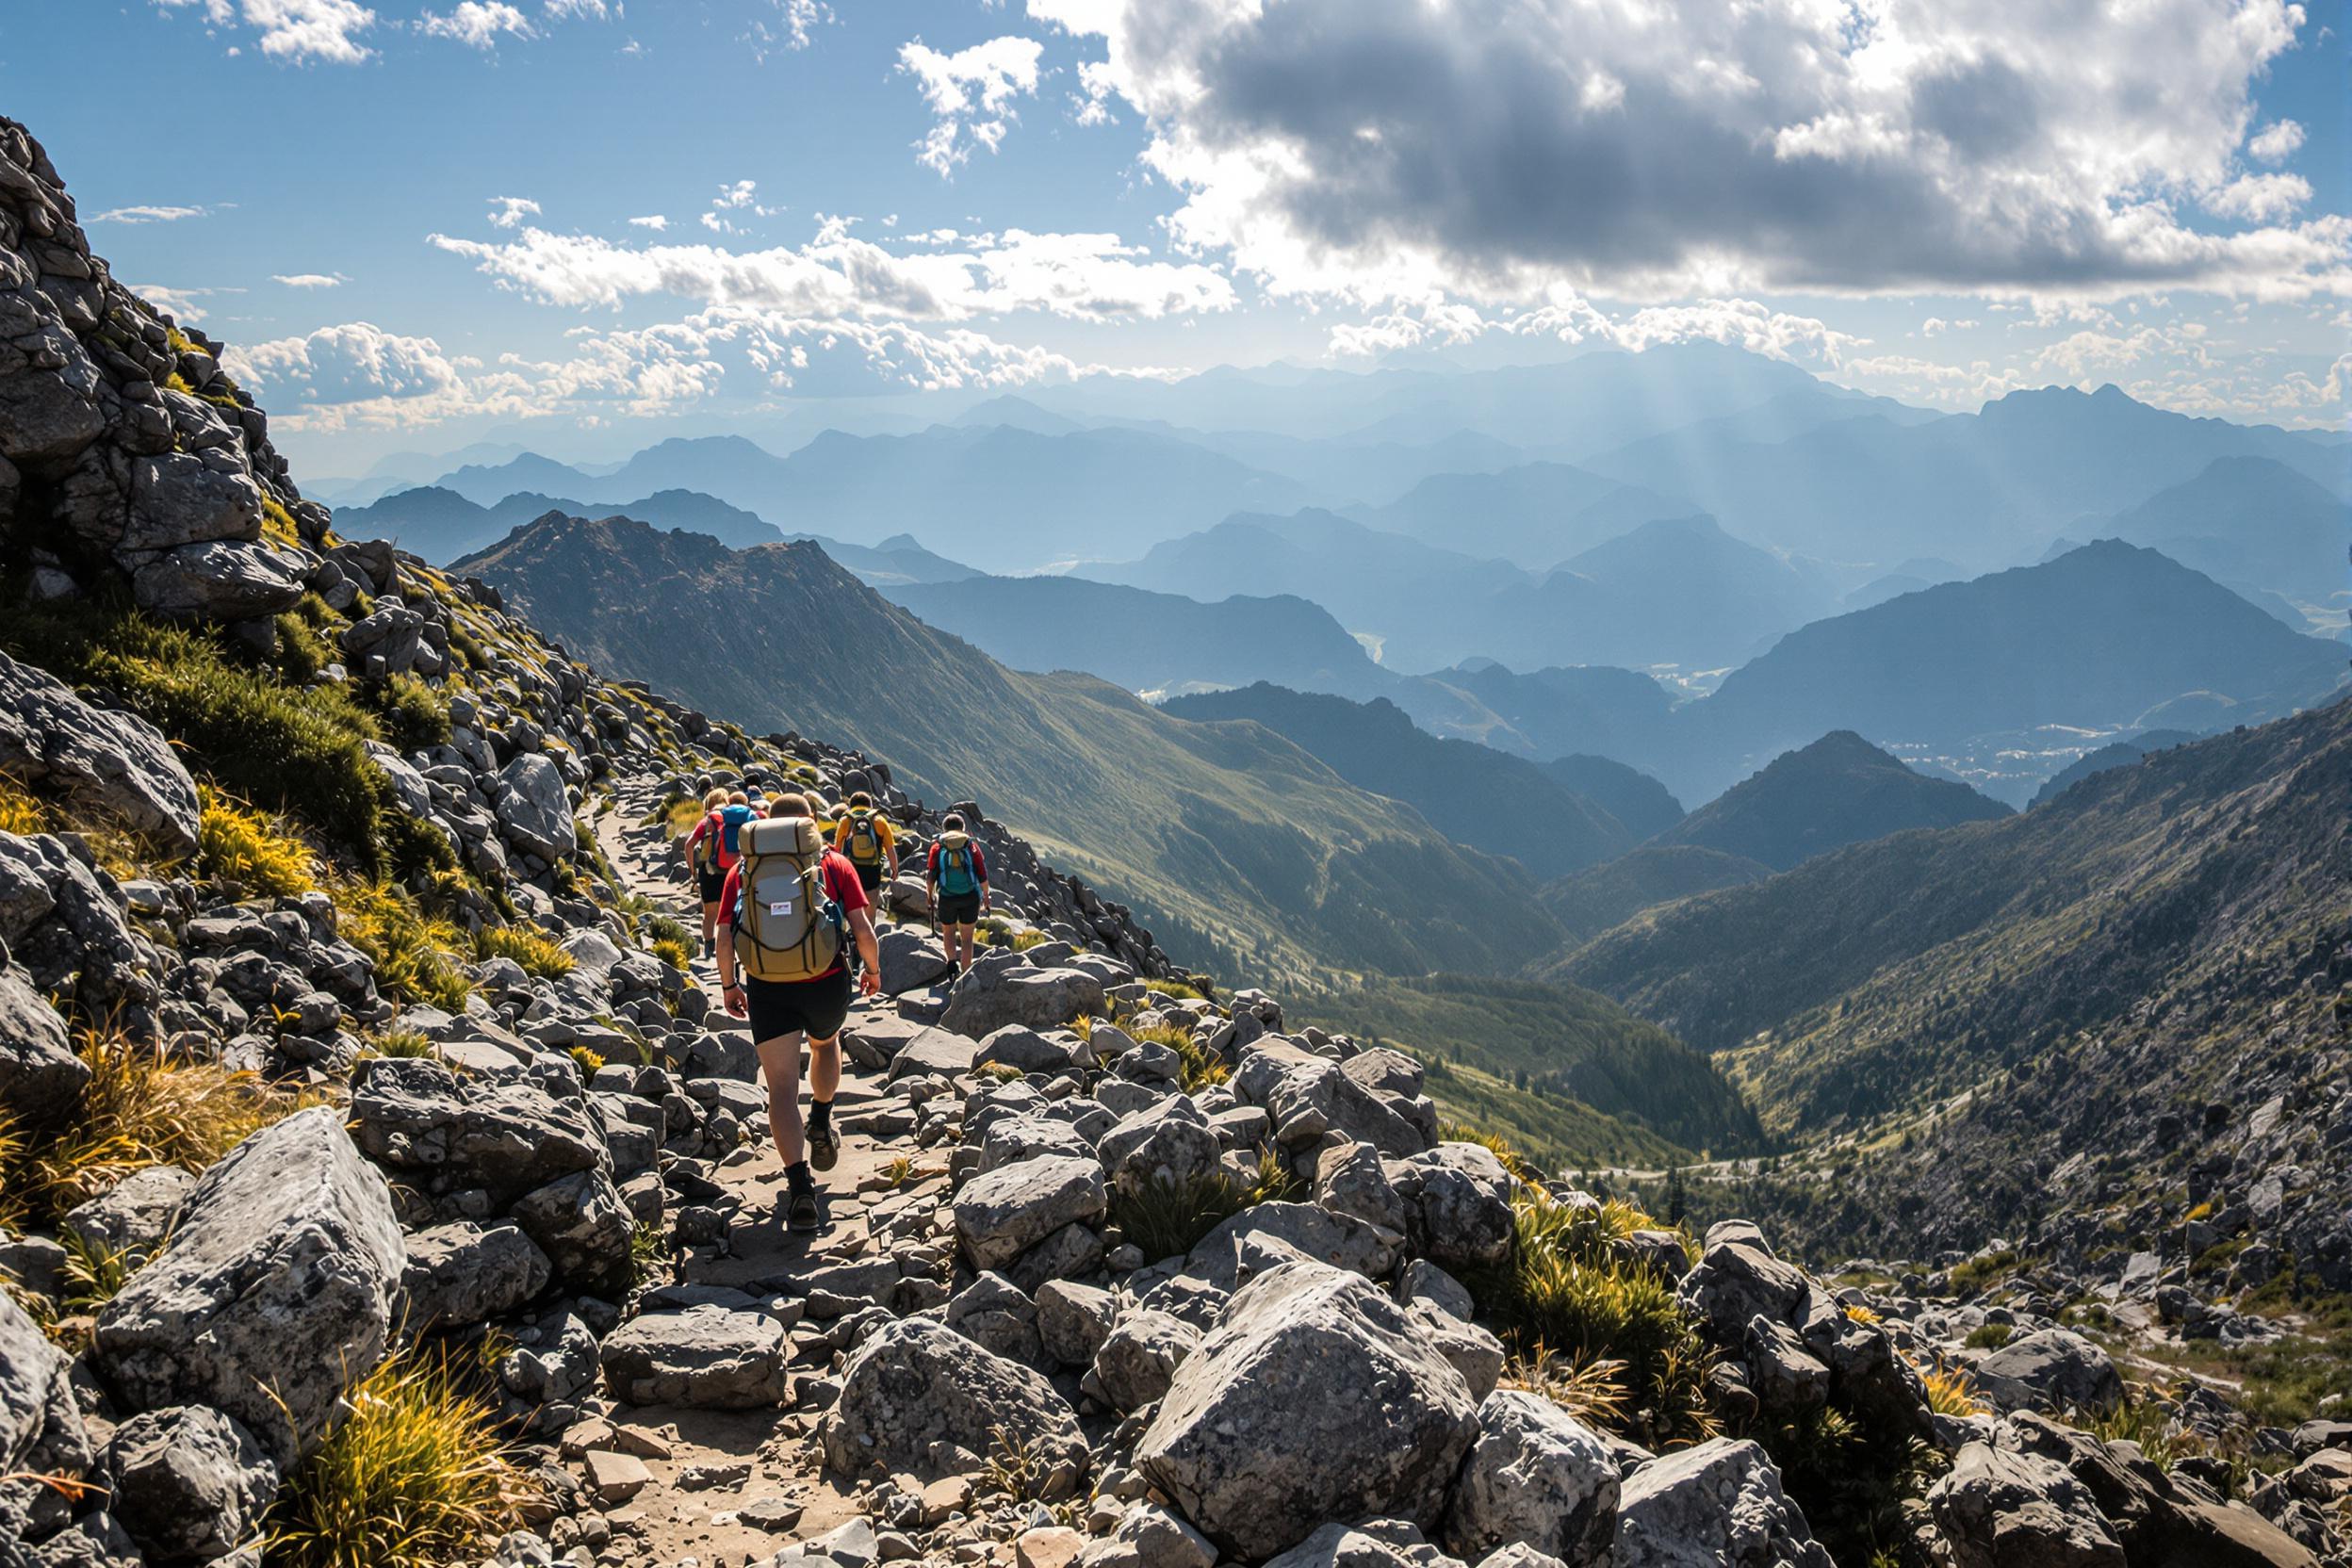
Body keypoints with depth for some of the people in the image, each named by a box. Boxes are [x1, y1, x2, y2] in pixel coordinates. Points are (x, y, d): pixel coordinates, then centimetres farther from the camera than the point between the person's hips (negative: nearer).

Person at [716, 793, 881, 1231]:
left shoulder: (744, 869, 9)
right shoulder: (835, 863, 6)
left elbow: (724, 937, 4)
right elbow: (862, 927, -1)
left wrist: (728, 985, 18)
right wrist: (873, 969, 15)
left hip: (767, 989, 0)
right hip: (827, 981, 1)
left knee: (782, 1087, 0)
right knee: (826, 1043, 34)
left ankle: (800, 1186, -11)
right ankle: (821, 1125, 33)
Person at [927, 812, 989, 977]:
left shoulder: (937, 848, 2)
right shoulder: (972, 845, 2)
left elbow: (931, 877, 0)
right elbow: (983, 876, -2)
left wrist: (931, 897, 13)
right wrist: (986, 897, 9)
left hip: (946, 898, 0)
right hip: (970, 897, 0)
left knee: (948, 932, 22)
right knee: (966, 938, 11)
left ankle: (952, 962, 0)